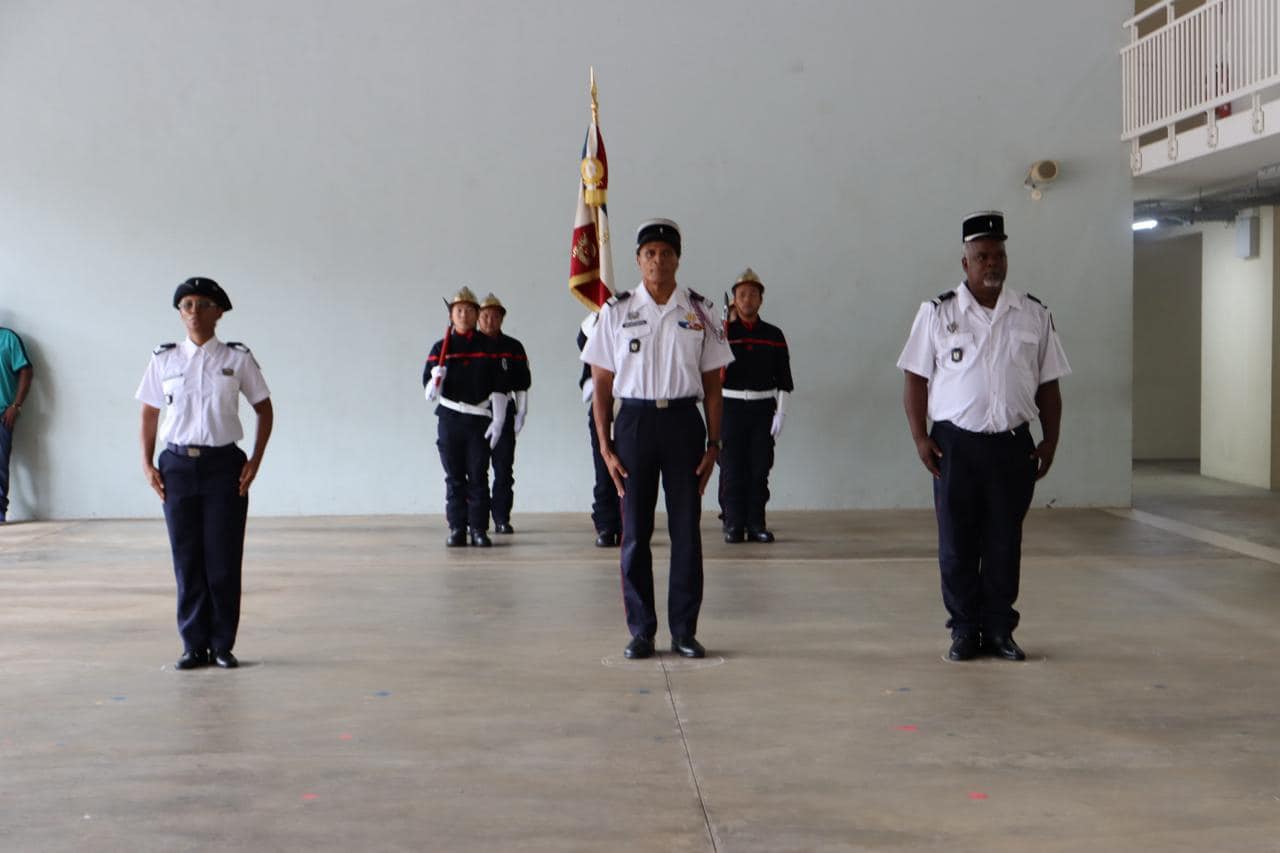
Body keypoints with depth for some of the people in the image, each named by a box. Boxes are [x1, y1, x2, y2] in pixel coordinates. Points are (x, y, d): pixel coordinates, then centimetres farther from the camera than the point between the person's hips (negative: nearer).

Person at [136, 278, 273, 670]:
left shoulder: (237, 358, 1)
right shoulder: (164, 360, 5)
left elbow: (264, 409, 7)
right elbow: (149, 413, 12)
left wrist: (255, 460, -1)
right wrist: (147, 463, 2)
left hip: (224, 465, -1)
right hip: (178, 465, 1)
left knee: (224, 559, 0)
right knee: (187, 559, 4)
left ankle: (223, 645, 12)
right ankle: (194, 645, 14)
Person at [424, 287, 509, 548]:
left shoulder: (487, 347, 4)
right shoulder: (441, 348, 6)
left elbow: (499, 386, 2)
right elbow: (430, 392, 4)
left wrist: (498, 421, -5)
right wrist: (436, 378, -19)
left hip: (479, 420, -1)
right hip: (449, 420, 1)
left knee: (478, 477, 0)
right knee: (454, 477, 4)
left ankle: (479, 529, 4)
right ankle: (456, 529, 7)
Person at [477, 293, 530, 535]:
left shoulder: (513, 347, 8)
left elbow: (522, 384, 9)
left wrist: (520, 414, 3)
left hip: (503, 412, 1)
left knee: (504, 469, 1)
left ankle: (502, 519, 5)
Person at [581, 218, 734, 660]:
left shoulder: (699, 312, 5)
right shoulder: (616, 312, 3)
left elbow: (712, 384, 7)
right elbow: (601, 385, 3)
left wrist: (713, 444, 1)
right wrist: (605, 447, -4)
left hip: (683, 420, 1)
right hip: (635, 420, 0)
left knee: (686, 529, 2)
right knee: (635, 531, 3)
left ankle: (684, 630, 12)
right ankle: (640, 631, 13)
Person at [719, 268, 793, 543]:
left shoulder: (773, 335, 9)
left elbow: (784, 379, 10)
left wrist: (781, 414, 1)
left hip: (763, 408, 2)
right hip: (730, 405, -2)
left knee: (759, 469, 3)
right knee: (731, 469, -2)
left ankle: (756, 523, 10)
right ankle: (733, 524, 5)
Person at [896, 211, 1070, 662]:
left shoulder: (1034, 315, 9)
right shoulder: (936, 313, 2)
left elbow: (1048, 384, 12)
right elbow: (916, 379, 2)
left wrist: (1050, 441, 4)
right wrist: (919, 438, -6)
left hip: (1013, 445, 2)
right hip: (955, 444, -1)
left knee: (1005, 544, 6)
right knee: (956, 544, 3)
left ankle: (999, 629, 17)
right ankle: (964, 629, 15)